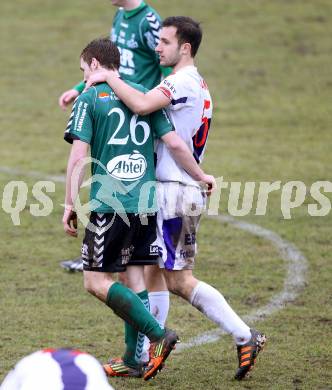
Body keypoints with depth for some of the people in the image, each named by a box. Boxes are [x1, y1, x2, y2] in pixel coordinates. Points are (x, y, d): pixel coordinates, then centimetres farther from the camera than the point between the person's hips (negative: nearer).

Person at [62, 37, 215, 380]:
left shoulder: (89, 99, -3)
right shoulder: (144, 95, 11)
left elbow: (78, 156, -9)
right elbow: (174, 143, 7)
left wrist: (70, 204, -3)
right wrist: (201, 176, 21)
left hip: (108, 205, -6)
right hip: (145, 203, 6)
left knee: (96, 281, -1)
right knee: (135, 275, 13)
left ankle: (158, 335, -12)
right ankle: (134, 359, 14)